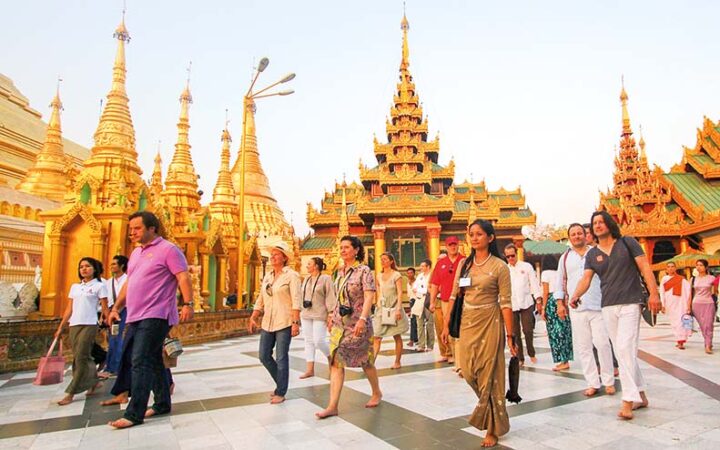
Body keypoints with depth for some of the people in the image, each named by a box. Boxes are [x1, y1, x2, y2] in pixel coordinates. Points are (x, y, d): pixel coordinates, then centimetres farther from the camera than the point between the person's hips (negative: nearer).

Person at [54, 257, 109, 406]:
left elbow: (105, 309, -3)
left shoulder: (99, 286, 0)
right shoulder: (75, 287, 15)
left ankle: (70, 393, -4)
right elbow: (69, 309, 16)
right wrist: (60, 327, 12)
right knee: (80, 358, 9)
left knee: (81, 358, -8)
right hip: (74, 325, 6)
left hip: (89, 325, -6)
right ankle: (94, 382, 25)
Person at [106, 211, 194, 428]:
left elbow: (183, 277, -14)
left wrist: (188, 304, -24)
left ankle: (134, 413, -4)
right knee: (152, 361, 14)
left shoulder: (168, 249, -7)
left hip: (155, 316, -8)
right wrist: (116, 308, 20)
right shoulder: (136, 253, 18)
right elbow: (128, 284, 24)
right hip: (135, 317, 8)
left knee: (140, 362, -10)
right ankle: (162, 404, 25)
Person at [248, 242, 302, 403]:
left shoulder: (291, 275, -7)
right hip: (268, 322, 7)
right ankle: (281, 383, 30)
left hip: (284, 323, -7)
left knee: (281, 358, 0)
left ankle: (281, 393, 15)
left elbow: (296, 301, -14)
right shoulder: (268, 275, 12)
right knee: (264, 356, 9)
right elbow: (260, 299, 16)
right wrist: (253, 318, 11)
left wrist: (295, 323, -20)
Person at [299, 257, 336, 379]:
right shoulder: (306, 279, 11)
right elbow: (303, 296, 16)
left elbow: (330, 298, -10)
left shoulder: (326, 279, -7)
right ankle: (310, 369, 11)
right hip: (306, 315, 7)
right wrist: (300, 312, 14)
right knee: (308, 341, 6)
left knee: (319, 341, -9)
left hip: (320, 315, -6)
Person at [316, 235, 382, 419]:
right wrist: (333, 317, 15)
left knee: (365, 361, 11)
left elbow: (369, 297, -18)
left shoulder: (364, 270, -9)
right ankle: (332, 406, -1)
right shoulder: (340, 272, 10)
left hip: (357, 323, -5)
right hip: (339, 323, 5)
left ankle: (377, 393, 34)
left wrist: (362, 319, -28)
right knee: (336, 361, -3)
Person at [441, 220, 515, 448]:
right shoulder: (464, 263, 6)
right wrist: (447, 324, 5)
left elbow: (506, 303, -9)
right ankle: (487, 413, 37)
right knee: (468, 371, 7)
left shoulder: (499, 266, -7)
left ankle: (493, 429, 20)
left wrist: (510, 336, -10)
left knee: (489, 374, 2)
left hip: (489, 323, -4)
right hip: (466, 322, 5)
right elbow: (454, 295, 8)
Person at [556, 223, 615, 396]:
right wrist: (560, 303, 6)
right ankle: (593, 383, 14)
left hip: (598, 306, -2)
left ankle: (608, 381, 13)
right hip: (576, 308, 2)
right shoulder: (565, 257, 12)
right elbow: (560, 282, 13)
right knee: (583, 347, 4)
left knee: (602, 343, -4)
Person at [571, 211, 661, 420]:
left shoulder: (627, 243, 2)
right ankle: (640, 395, 23)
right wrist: (574, 296, -18)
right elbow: (585, 279, -1)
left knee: (625, 348, -14)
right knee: (623, 352, 10)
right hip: (608, 307, 5)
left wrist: (653, 293, -13)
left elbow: (645, 268, -2)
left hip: (630, 303, -5)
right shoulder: (592, 254, 10)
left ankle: (629, 401, -11)